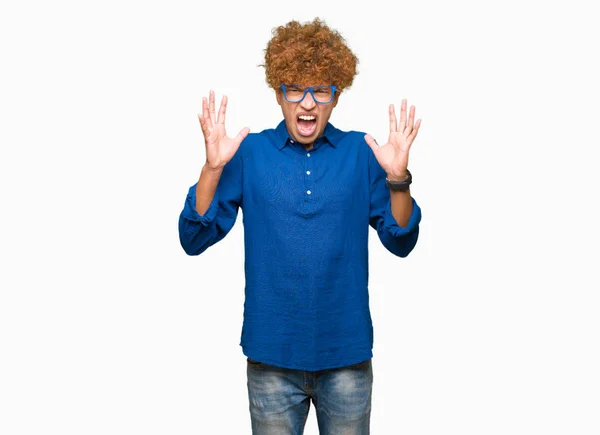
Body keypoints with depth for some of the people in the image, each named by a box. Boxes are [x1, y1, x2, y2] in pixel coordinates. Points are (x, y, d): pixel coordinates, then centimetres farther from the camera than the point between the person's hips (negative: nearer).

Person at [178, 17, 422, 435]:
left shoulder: (361, 152, -2)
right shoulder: (249, 153, -4)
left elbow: (400, 243, -1)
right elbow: (194, 240, -6)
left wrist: (398, 178, -17)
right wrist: (213, 166, -19)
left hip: (347, 355, 1)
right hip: (272, 356, 0)